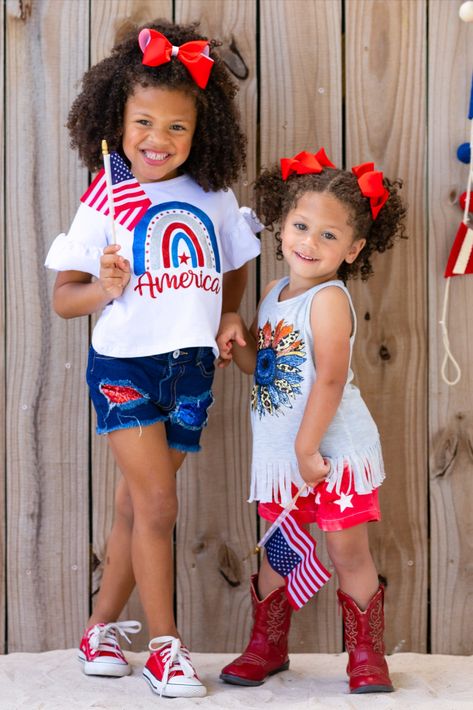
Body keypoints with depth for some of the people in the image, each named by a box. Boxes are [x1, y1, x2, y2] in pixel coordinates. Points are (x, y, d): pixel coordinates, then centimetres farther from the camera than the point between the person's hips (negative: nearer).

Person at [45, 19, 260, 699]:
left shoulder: (214, 199, 5)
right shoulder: (102, 207, -4)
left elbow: (237, 269, 20)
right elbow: (63, 296, -3)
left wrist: (221, 326, 9)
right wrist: (104, 288, -21)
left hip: (190, 368, 3)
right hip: (124, 363, -3)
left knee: (137, 506, 11)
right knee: (157, 505, -8)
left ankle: (102, 626, 26)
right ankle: (165, 646, 6)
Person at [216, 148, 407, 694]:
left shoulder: (329, 299, -15)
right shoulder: (274, 294, 10)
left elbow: (330, 380, -22)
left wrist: (308, 447, -23)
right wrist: (236, 336, -2)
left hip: (332, 451, -7)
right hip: (279, 455, 7)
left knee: (349, 554, 2)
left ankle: (366, 655, 17)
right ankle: (267, 647, 31)